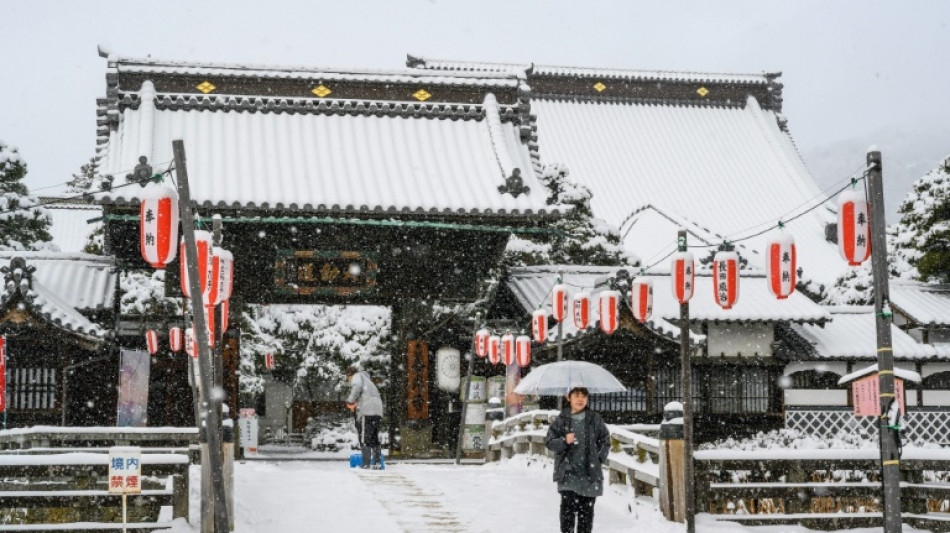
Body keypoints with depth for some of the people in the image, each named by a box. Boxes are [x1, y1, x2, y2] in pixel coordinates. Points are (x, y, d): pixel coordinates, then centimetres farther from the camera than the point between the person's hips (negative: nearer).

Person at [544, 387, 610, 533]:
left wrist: (599, 458, 1)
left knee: (586, 508, 5)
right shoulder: (562, 420, 3)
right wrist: (564, 441, -12)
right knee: (568, 506, -12)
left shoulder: (594, 418, 6)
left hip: (589, 473, 1)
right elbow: (549, 441, 5)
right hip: (568, 472, -1)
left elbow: (605, 440, 14)